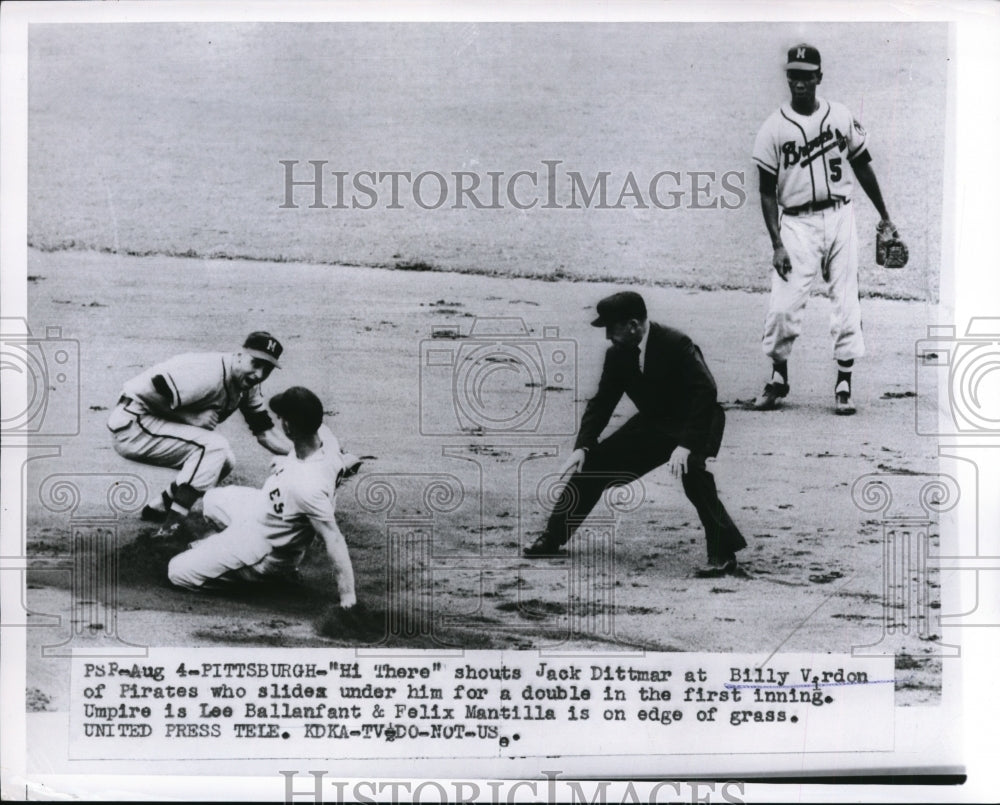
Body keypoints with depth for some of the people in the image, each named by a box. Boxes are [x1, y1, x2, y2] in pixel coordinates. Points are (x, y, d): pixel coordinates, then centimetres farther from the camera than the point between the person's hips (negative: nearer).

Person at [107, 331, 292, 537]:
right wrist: (191, 417, -22)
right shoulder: (209, 373, -26)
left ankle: (159, 508, 12)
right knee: (214, 446, -23)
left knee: (225, 461, 3)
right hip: (132, 426, -9)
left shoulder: (248, 386, 4)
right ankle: (171, 526, -21)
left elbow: (265, 431, 5)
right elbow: (147, 393, -31)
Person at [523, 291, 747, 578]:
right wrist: (582, 446, -13)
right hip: (652, 423, 7)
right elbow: (602, 401, 0)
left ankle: (723, 554, -24)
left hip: (692, 423, -7)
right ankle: (551, 539, 14)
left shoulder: (676, 344, -26)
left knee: (691, 469, -36)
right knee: (592, 464, 0)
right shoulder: (617, 354, -6)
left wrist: (686, 445, -39)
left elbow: (706, 393, -30)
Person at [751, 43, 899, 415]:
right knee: (783, 305, -9)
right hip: (796, 223, -2)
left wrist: (884, 216, 16)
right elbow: (767, 192, -1)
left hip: (839, 217, 2)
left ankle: (844, 384, 11)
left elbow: (862, 166, 15)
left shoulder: (842, 116, 5)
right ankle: (778, 378, 12)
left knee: (846, 302, 1)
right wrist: (777, 244, -9)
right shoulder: (773, 128, -1)